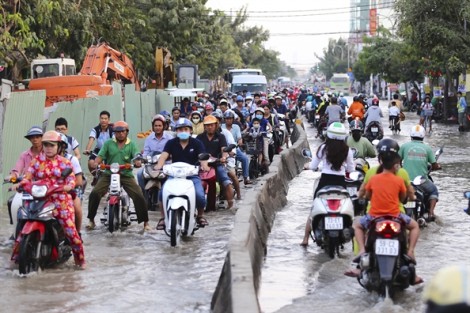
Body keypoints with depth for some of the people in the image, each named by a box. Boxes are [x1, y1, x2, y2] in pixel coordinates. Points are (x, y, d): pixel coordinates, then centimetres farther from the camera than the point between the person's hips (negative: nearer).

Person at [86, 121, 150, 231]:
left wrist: (138, 161, -32)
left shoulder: (131, 145, 8)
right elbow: (100, 155, -1)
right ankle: (91, 220, 1)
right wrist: (96, 162, -23)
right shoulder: (108, 143, 9)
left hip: (126, 175, -1)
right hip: (109, 174, 1)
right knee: (94, 193, -15)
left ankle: (145, 222, -4)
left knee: (139, 196, -16)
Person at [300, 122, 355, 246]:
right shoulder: (347, 150, -3)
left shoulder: (324, 148, -6)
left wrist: (307, 166, 23)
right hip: (340, 182, 1)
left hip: (325, 180, -1)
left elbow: (313, 166, 1)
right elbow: (351, 169, 5)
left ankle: (305, 239, 8)